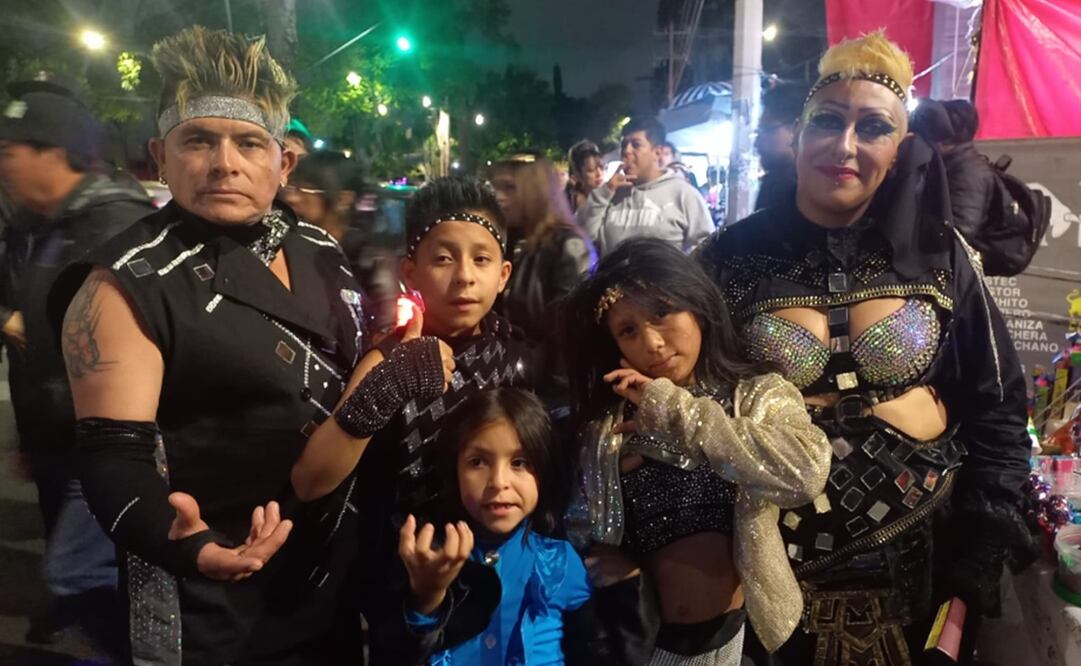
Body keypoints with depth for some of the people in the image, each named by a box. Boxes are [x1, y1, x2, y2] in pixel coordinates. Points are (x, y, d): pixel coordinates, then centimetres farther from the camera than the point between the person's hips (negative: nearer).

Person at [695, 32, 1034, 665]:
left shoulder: (939, 254, -4)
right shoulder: (732, 256, -8)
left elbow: (997, 411, 2)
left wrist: (979, 553, -1)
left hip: (925, 548, 2)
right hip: (779, 555, -1)